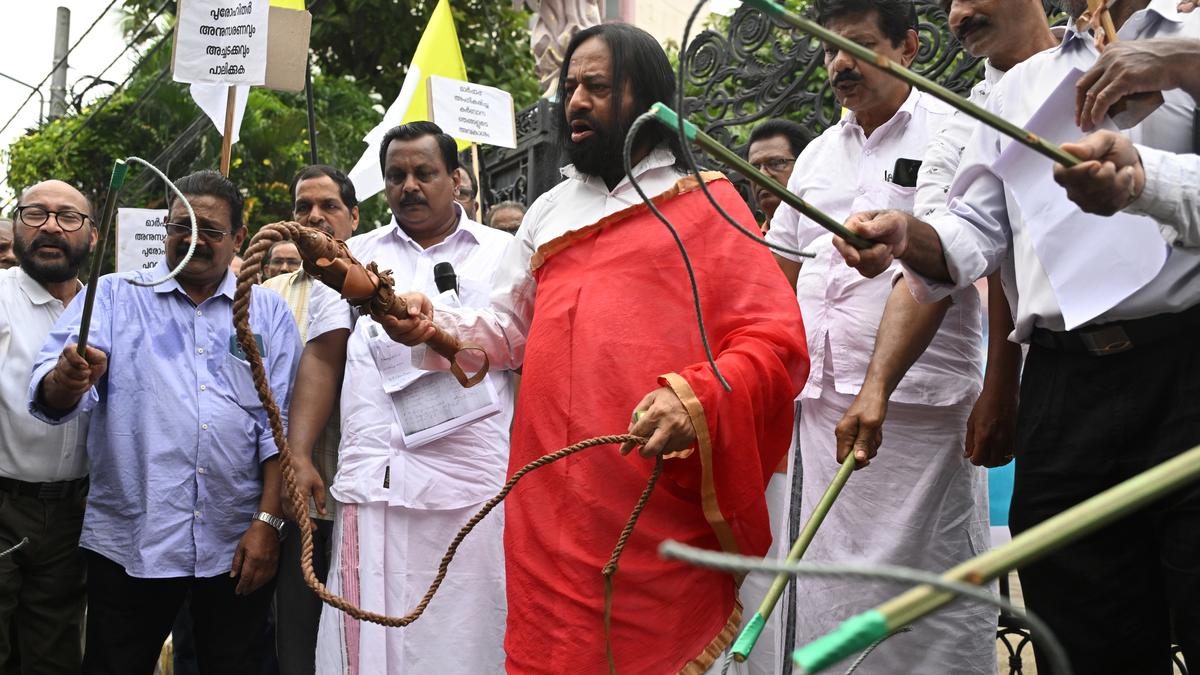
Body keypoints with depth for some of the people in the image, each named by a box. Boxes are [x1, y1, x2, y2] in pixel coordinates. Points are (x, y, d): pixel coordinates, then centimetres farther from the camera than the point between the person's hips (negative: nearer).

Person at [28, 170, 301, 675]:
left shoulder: (269, 313, 8)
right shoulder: (112, 297, 5)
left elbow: (280, 426, 4)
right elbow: (51, 399, -7)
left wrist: (268, 521, -6)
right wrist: (68, 380, -31)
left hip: (237, 546, 1)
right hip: (128, 543, -1)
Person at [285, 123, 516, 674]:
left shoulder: (503, 254, 12)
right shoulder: (355, 256, 18)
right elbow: (323, 358, 13)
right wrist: (298, 457, 3)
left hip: (476, 487, -1)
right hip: (372, 484, 2)